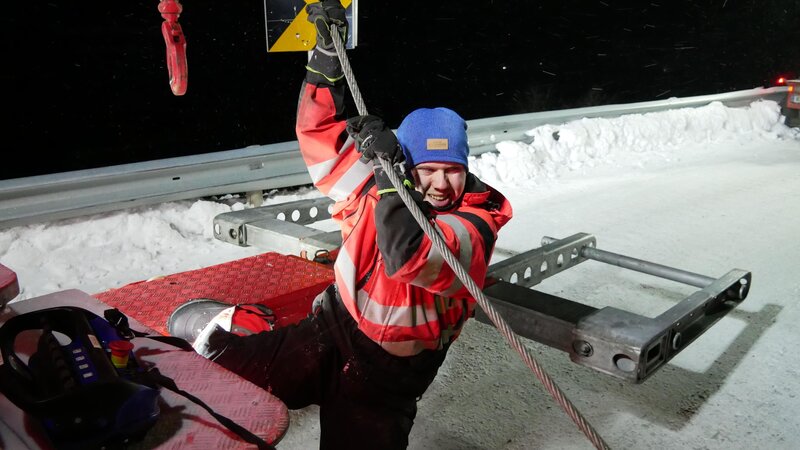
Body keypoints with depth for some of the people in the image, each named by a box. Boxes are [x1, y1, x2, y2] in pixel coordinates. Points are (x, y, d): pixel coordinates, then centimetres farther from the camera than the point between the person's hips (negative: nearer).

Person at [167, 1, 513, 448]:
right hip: (330, 333, 2)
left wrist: (391, 177, -35)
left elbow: (412, 259, -32)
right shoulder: (377, 182, -3)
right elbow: (319, 129, 4)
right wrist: (328, 49, -5)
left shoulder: (478, 221, -14)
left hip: (389, 379, -1)